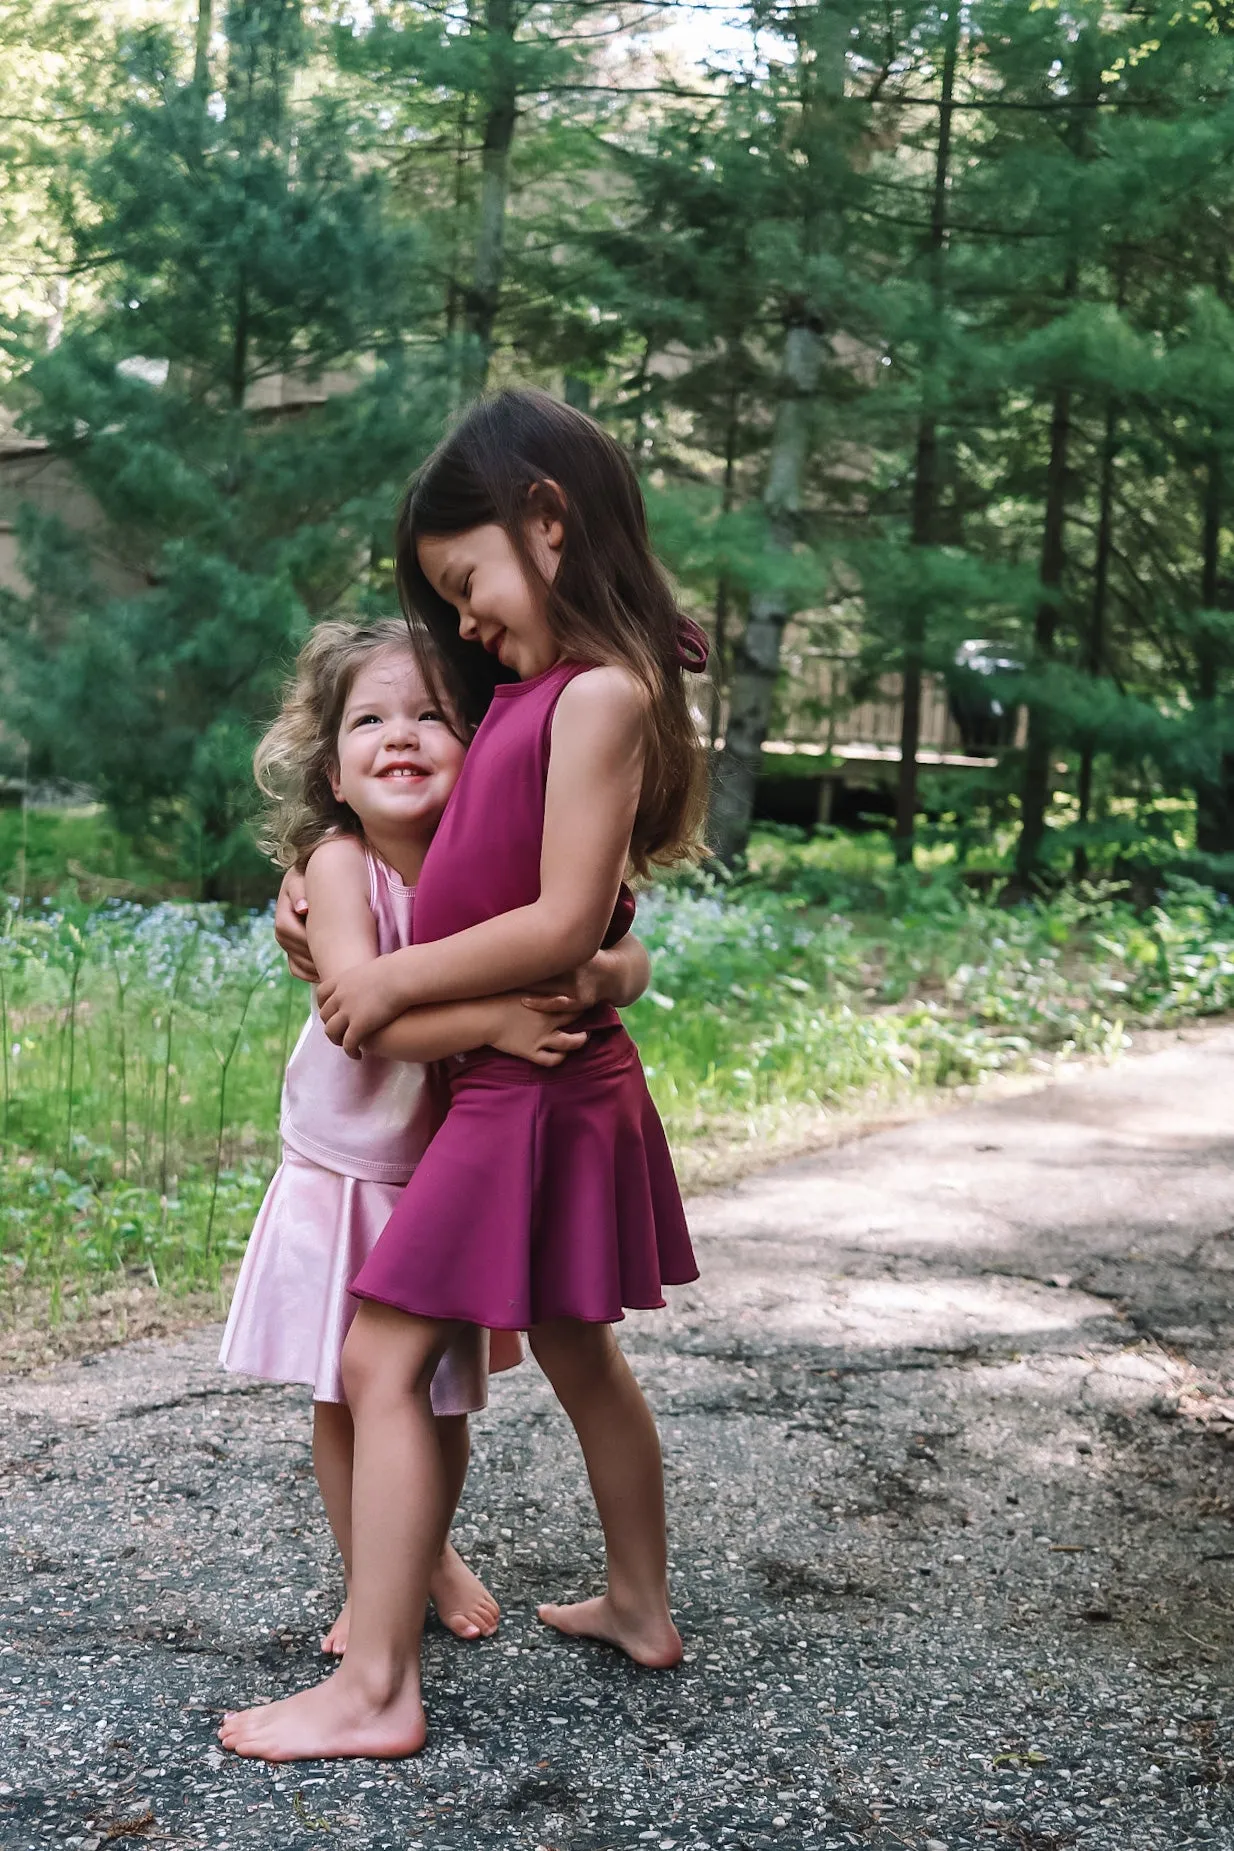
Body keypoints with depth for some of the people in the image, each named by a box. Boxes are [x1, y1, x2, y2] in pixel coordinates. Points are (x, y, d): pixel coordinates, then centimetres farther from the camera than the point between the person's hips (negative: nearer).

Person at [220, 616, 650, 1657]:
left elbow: (629, 962, -11)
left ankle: (435, 1550, 41)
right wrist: (493, 1018, -41)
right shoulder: (338, 865, -18)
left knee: (441, 1396, 13)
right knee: (345, 1393, 7)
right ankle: (367, 1583, 30)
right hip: (346, 1172, -2)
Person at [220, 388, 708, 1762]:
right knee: (576, 1351, 20)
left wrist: (393, 981, -15)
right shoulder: (528, 696, 11)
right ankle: (641, 1603, 36)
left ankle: (375, 1688, 0)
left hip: (528, 1084, -10)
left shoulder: (601, 693, -18)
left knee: (384, 1361, -7)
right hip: (555, 1080, 10)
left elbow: (564, 923, -23)